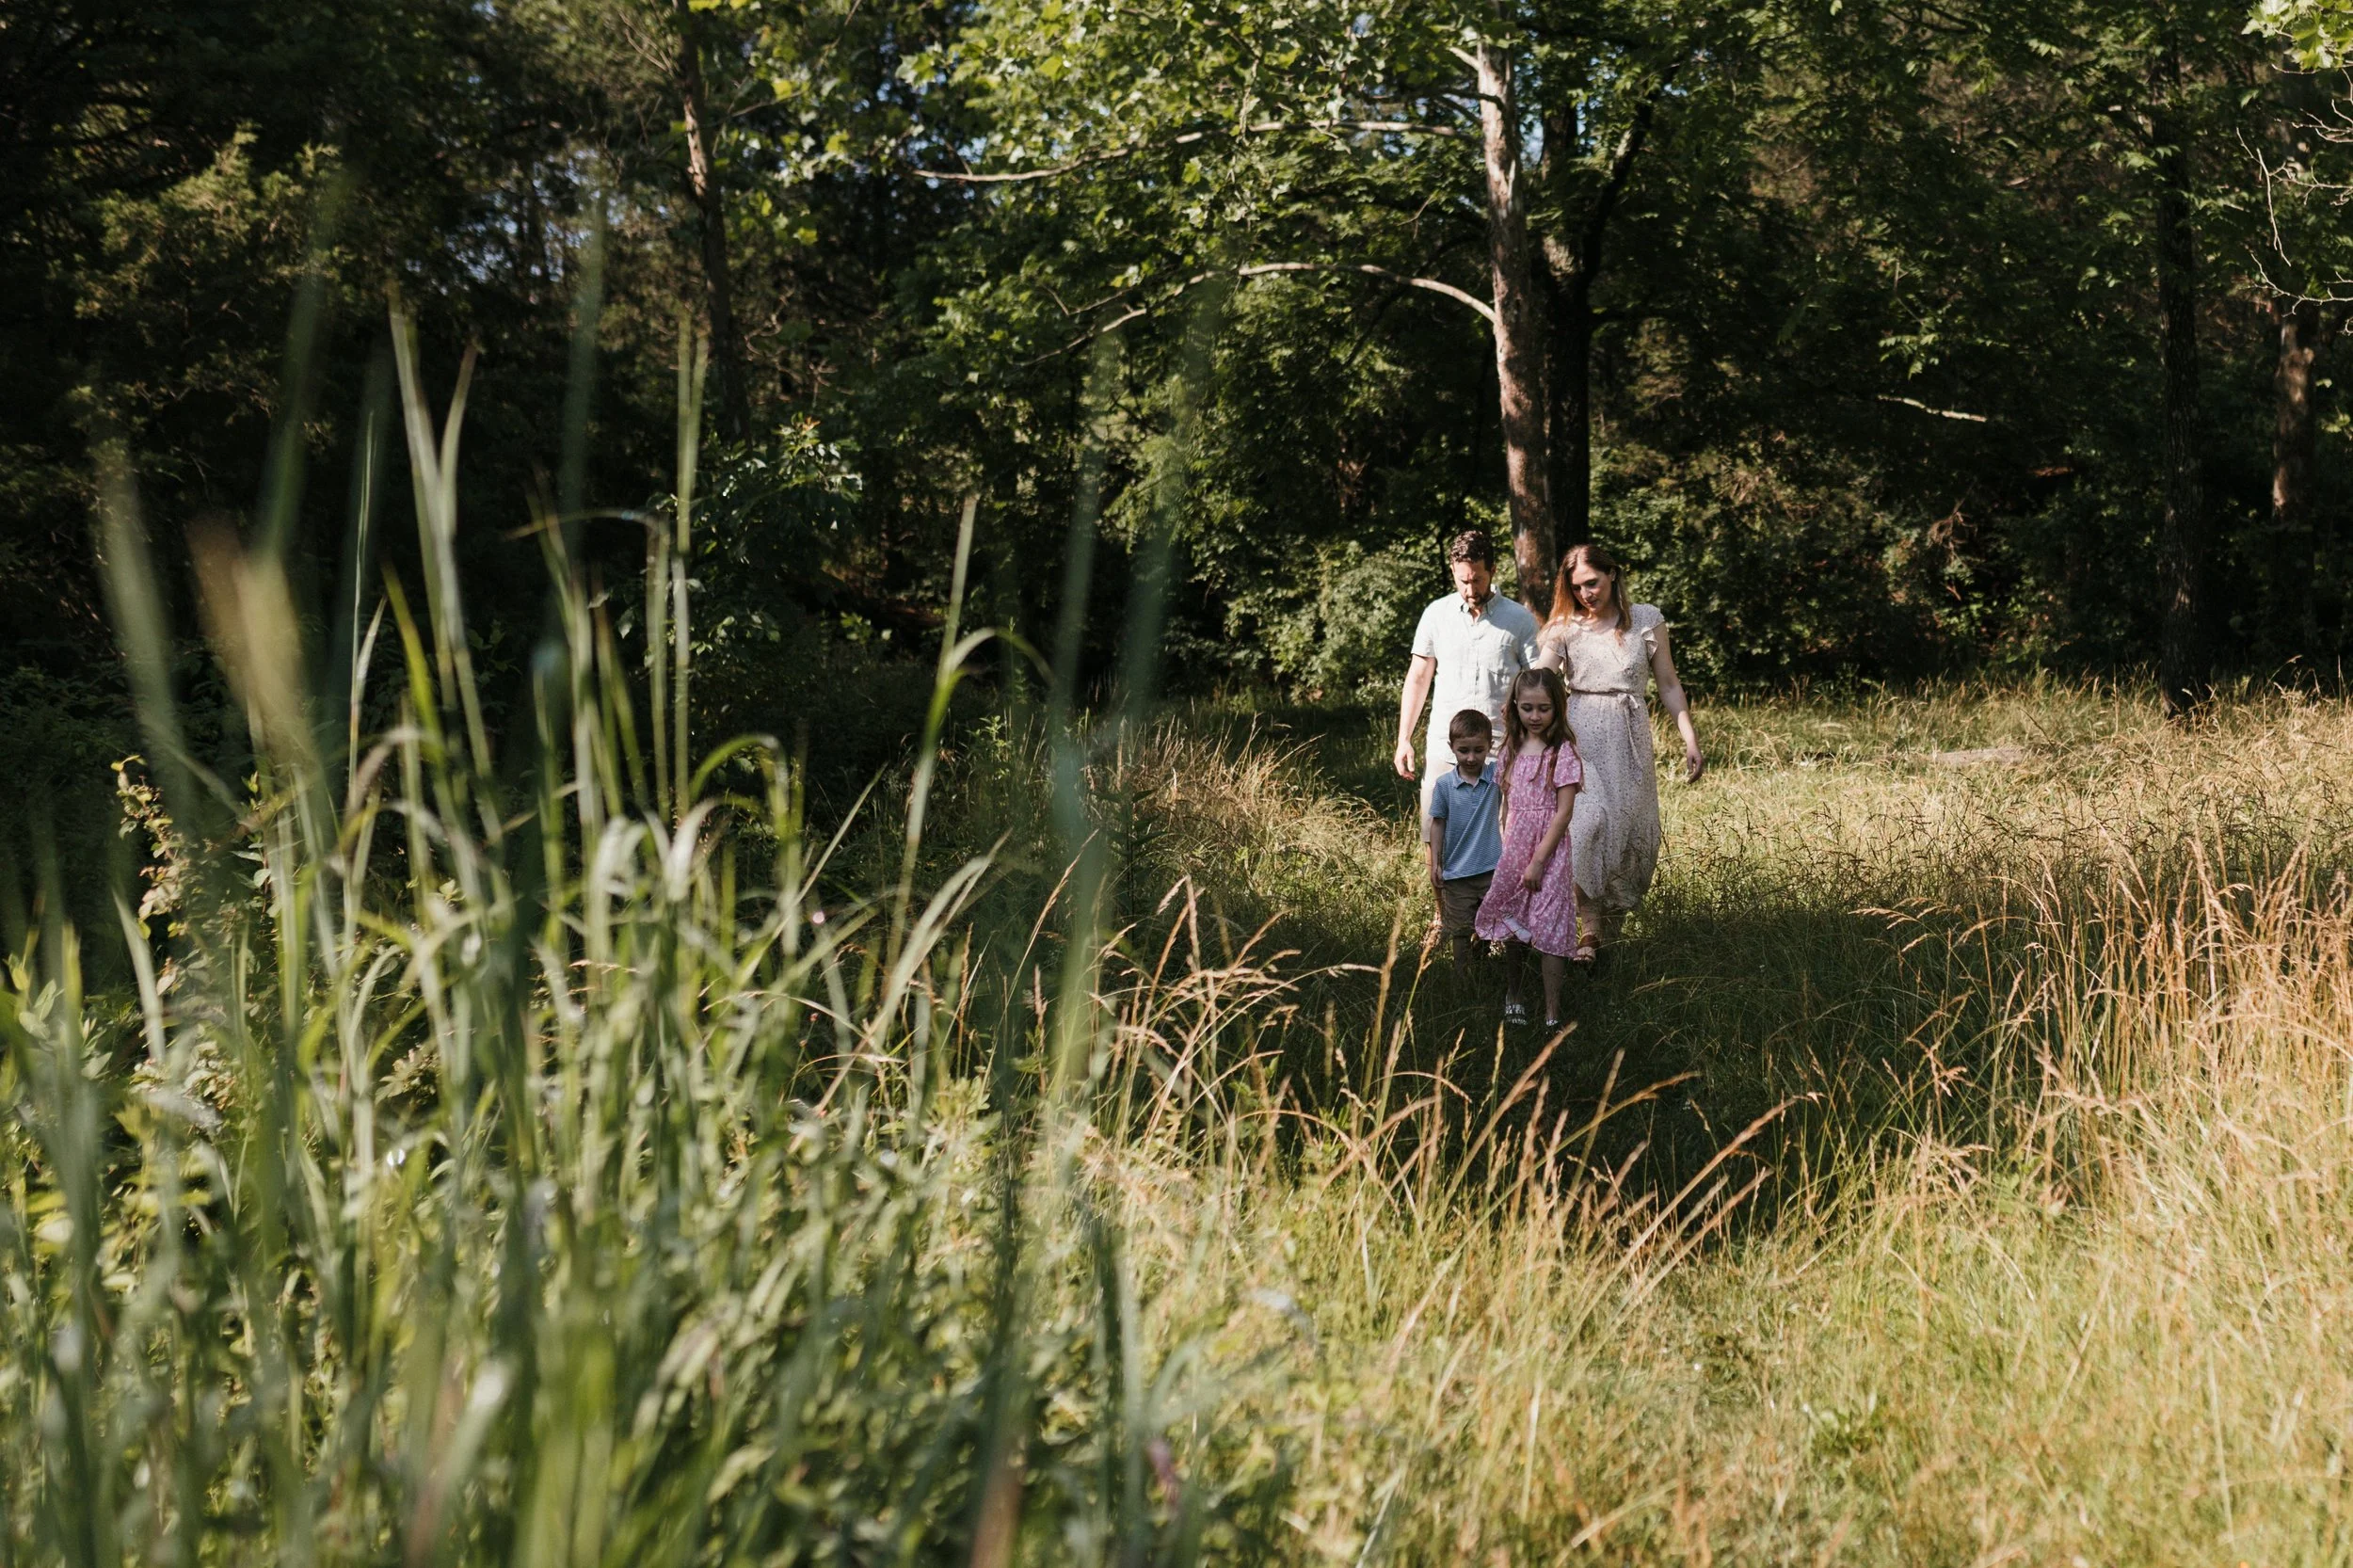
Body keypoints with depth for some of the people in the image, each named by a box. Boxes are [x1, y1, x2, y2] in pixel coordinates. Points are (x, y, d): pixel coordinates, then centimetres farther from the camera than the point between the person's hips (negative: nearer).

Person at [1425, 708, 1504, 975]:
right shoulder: (1444, 785, -7)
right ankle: (1462, 978, 28)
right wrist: (1435, 864, 0)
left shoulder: (1497, 775, -6)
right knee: (1460, 931, 13)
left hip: (1493, 869, 0)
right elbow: (1438, 823, 1)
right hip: (1457, 871, 0)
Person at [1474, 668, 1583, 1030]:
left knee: (1547, 931, -5)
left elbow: (1564, 812, -14)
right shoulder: (1513, 748, 6)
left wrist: (1538, 860, -17)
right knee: (1515, 928, 16)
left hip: (1550, 850, -5)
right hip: (1514, 848, 5)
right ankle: (1513, 994, 33)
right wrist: (1507, 848, 9)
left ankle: (1552, 1014, 0)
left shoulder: (1563, 753, -11)